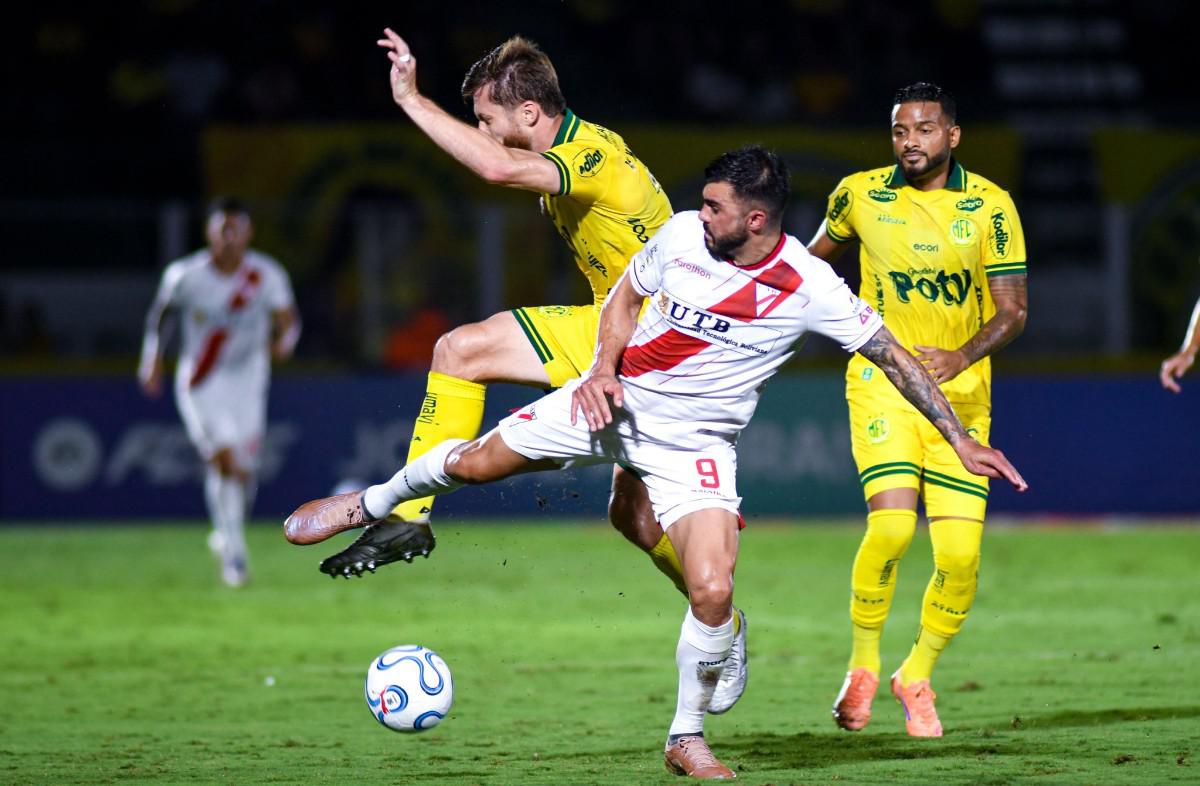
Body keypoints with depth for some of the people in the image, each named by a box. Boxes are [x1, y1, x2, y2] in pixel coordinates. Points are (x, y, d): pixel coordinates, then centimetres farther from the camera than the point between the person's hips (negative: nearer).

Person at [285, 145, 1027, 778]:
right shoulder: (682, 234, -11)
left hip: (694, 443, -3)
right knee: (473, 462, 7)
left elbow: (892, 354, -14)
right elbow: (626, 296, 7)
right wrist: (603, 368, -9)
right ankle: (369, 504, 40)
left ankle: (688, 739, 5)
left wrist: (961, 438, -15)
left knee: (713, 591, -18)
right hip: (617, 401, 3)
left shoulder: (809, 288, -21)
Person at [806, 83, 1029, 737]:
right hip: (882, 381, -1)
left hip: (961, 391, 1)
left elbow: (1012, 310, -4)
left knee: (960, 552, -7)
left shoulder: (989, 205, -3)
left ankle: (917, 675, 18)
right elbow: (818, 255, 21)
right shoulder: (859, 194, -1)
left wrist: (963, 356, -20)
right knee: (892, 524, -22)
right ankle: (862, 667, -1)